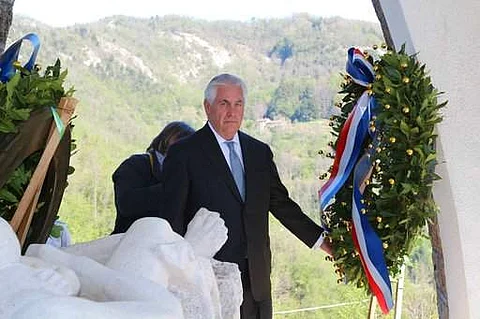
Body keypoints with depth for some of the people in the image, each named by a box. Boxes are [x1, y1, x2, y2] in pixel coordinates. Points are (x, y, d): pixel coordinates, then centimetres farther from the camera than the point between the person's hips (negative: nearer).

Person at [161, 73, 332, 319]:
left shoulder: (260, 152, 13)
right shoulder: (184, 153, -2)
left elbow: (281, 204, 18)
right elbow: (172, 217, -4)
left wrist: (322, 240, 14)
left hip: (255, 278, 5)